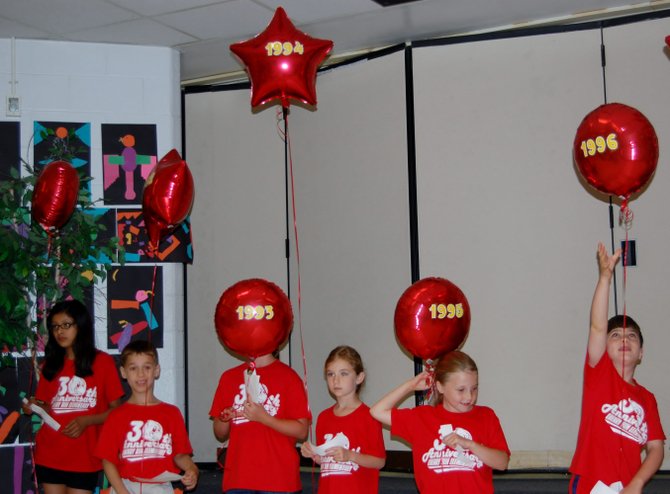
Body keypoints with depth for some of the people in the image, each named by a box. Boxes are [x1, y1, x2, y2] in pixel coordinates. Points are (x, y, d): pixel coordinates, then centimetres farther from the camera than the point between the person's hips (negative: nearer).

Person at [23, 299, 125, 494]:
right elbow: (49, 407, 15)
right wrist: (35, 407, -6)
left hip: (84, 457, -3)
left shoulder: (102, 362, -2)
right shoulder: (51, 364, 9)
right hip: (49, 456, 3)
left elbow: (116, 410, -2)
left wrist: (86, 421, -16)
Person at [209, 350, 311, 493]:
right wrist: (225, 419, -7)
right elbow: (220, 434, 16)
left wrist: (263, 417, -16)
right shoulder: (229, 377, 12)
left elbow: (302, 431, -5)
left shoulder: (288, 376, 0)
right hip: (238, 479, 4)